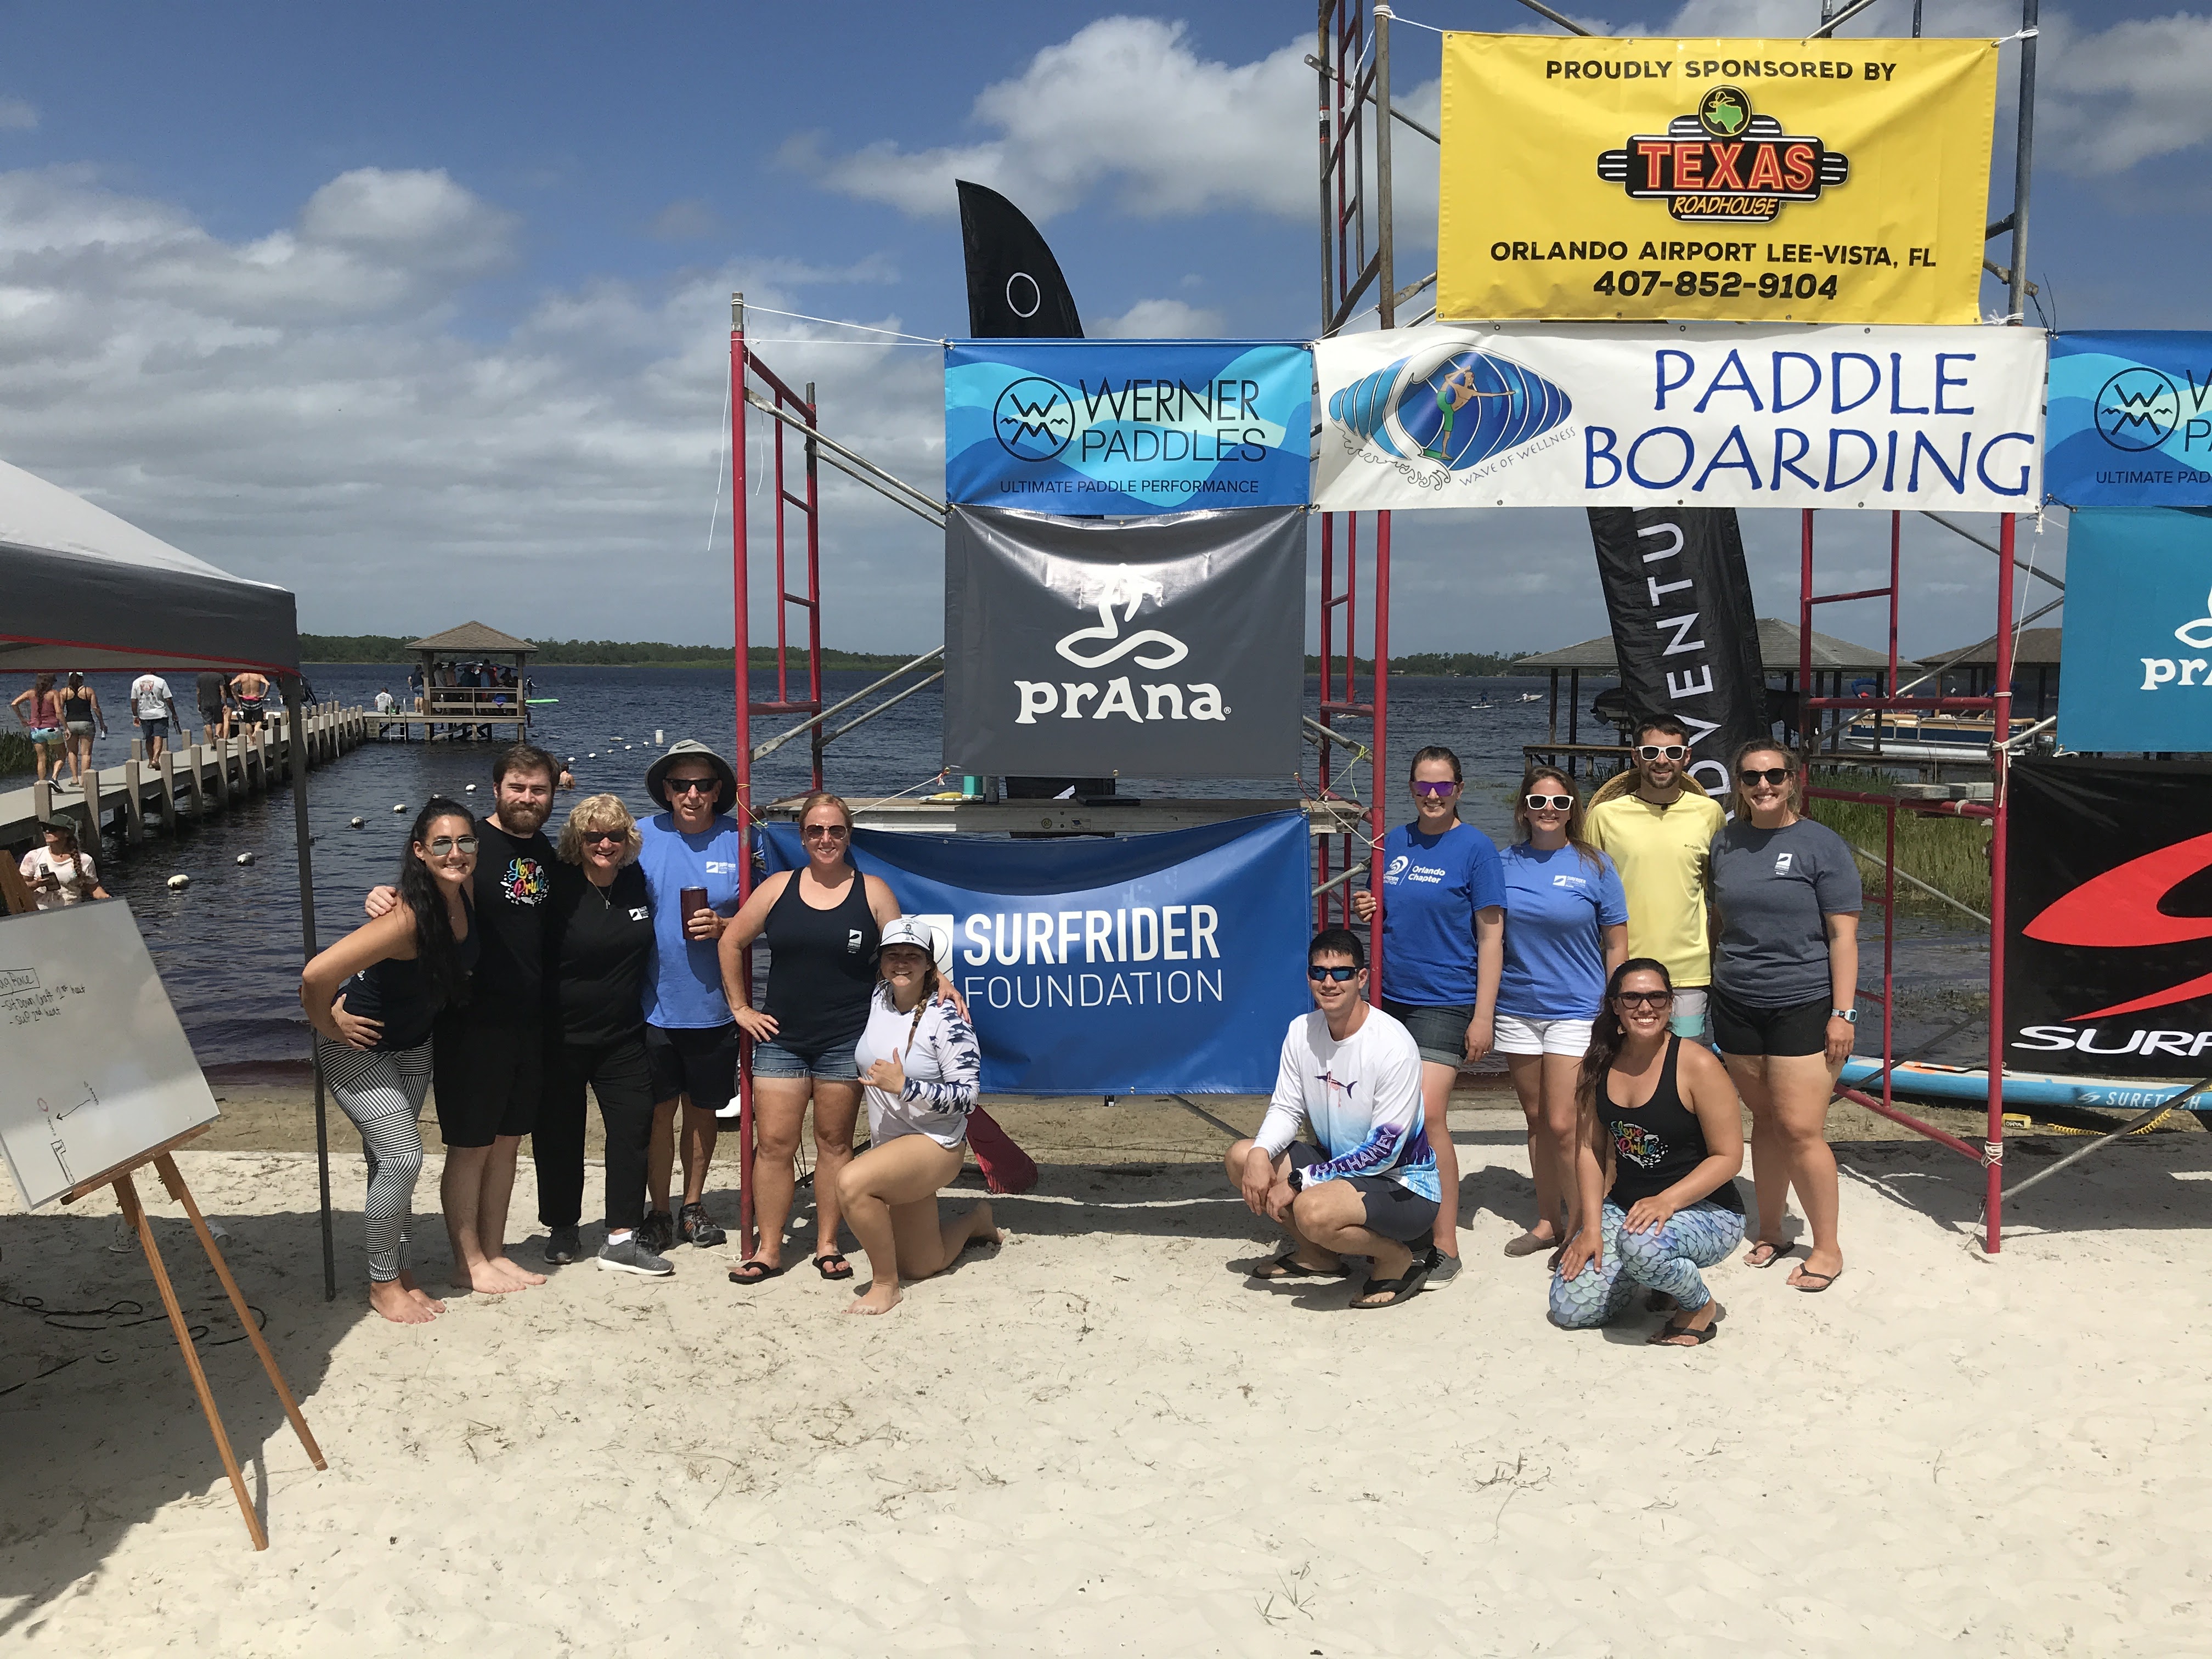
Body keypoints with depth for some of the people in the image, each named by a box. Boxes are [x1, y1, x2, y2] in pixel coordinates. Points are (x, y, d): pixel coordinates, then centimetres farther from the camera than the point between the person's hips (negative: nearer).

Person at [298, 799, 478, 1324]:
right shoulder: (405, 920, -35)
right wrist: (330, 1025, -22)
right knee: (403, 1156, -10)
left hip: (411, 1045, 7)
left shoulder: (466, 895, -12)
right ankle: (383, 1285, 7)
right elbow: (316, 975, -38)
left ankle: (397, 1272, 29)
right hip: (358, 1049, -7)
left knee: (390, 1160, 16)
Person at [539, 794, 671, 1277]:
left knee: (634, 1125, -2)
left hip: (623, 1033, 4)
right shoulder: (559, 885, -12)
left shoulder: (638, 882, 2)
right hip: (562, 1034, -3)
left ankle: (622, 1238, 6)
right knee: (560, 1133, 8)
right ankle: (562, 1228, 28)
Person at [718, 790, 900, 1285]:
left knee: (834, 1142, 7)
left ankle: (828, 1245, 19)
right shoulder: (778, 888, 5)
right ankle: (769, 1250, 11)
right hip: (780, 1039, 1)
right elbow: (732, 943, 11)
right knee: (773, 1144, 1)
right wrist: (740, 1008, 8)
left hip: (845, 1040, -1)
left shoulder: (872, 892, 2)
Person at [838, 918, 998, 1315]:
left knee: (852, 1182, -34)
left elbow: (966, 1096, -21)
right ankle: (976, 1220, 46)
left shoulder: (947, 1018, -19)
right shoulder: (878, 999, -2)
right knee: (922, 1265, 16)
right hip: (887, 1144, 7)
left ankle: (885, 1285, -15)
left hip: (935, 1144, -7)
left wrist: (903, 1085, -29)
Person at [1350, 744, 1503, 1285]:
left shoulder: (1475, 847, -5)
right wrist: (1365, 909, -2)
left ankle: (1445, 1247, -5)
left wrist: (1483, 1016, -10)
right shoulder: (1394, 842, 10)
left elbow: (1490, 935, -6)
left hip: (1444, 1003, -6)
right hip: (1390, 998, 6)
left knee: (1426, 1117, -13)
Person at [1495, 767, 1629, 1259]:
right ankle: (1547, 1222, 25)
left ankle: (1583, 1224, 9)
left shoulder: (1593, 865, -3)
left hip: (1574, 1010, -3)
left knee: (1563, 1126, -8)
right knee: (1536, 1120, 12)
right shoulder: (1504, 863, 4)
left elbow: (1616, 945, 0)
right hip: (1516, 1009, 4)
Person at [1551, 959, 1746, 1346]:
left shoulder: (1696, 1064, -16)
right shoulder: (1601, 1064, 0)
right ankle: (1662, 1276, 20)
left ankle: (1701, 1307, -4)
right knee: (1569, 1308, -9)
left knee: (1643, 1245, -39)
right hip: (1625, 1206, 6)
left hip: (1705, 1209, -5)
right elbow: (1589, 1148, 3)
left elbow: (1728, 1157, -15)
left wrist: (1667, 1201, -28)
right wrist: (1592, 1227, -6)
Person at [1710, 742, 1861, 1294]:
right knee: (1764, 1120, 11)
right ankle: (1769, 1231, 25)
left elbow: (1843, 935, -6)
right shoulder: (1726, 843, 8)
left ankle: (1827, 1247, 8)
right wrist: (1720, 982, 15)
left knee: (1800, 1129, -7)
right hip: (1737, 1005, 4)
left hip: (1803, 1006, -4)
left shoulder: (1821, 845, -5)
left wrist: (1843, 1013, -10)